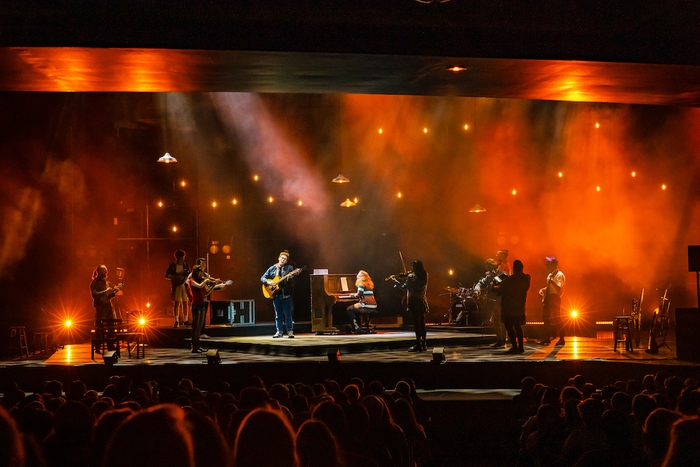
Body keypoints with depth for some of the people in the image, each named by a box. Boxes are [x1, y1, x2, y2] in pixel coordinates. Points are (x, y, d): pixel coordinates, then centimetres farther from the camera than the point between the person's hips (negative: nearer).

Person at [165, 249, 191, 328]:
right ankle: (176, 321, -3)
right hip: (176, 285, -3)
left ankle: (185, 320, 11)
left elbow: (189, 274, 10)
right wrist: (176, 277, -16)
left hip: (185, 285, 3)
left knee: (185, 303, 4)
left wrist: (186, 277, -12)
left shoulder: (185, 265, 6)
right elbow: (167, 275, -4)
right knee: (176, 303, -5)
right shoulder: (172, 265, -2)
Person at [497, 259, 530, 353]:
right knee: (518, 326, 17)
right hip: (520, 306, 6)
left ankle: (515, 347, -8)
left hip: (509, 307, -6)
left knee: (509, 326, -1)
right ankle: (520, 346, 15)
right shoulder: (526, 279, -1)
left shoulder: (509, 280, -16)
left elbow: (499, 291, -9)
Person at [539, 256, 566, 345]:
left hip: (555, 298, -9)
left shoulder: (559, 275, -14)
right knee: (546, 318, 11)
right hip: (548, 297, 9)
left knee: (556, 319, -4)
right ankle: (547, 339, 19)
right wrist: (543, 289, 8)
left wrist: (552, 281, -29)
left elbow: (558, 288, -22)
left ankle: (561, 339, 5)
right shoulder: (550, 275, 13)